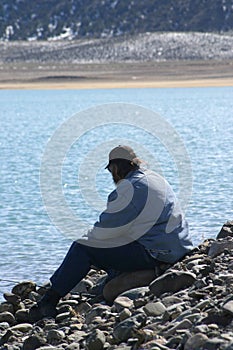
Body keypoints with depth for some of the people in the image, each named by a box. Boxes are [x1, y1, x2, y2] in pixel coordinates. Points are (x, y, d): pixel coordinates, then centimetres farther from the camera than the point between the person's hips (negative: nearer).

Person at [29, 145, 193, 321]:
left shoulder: (131, 187, -14)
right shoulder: (155, 178, 17)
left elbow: (108, 227, -12)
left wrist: (89, 237, 8)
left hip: (153, 253, -10)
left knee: (82, 249, -6)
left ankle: (48, 303, -2)